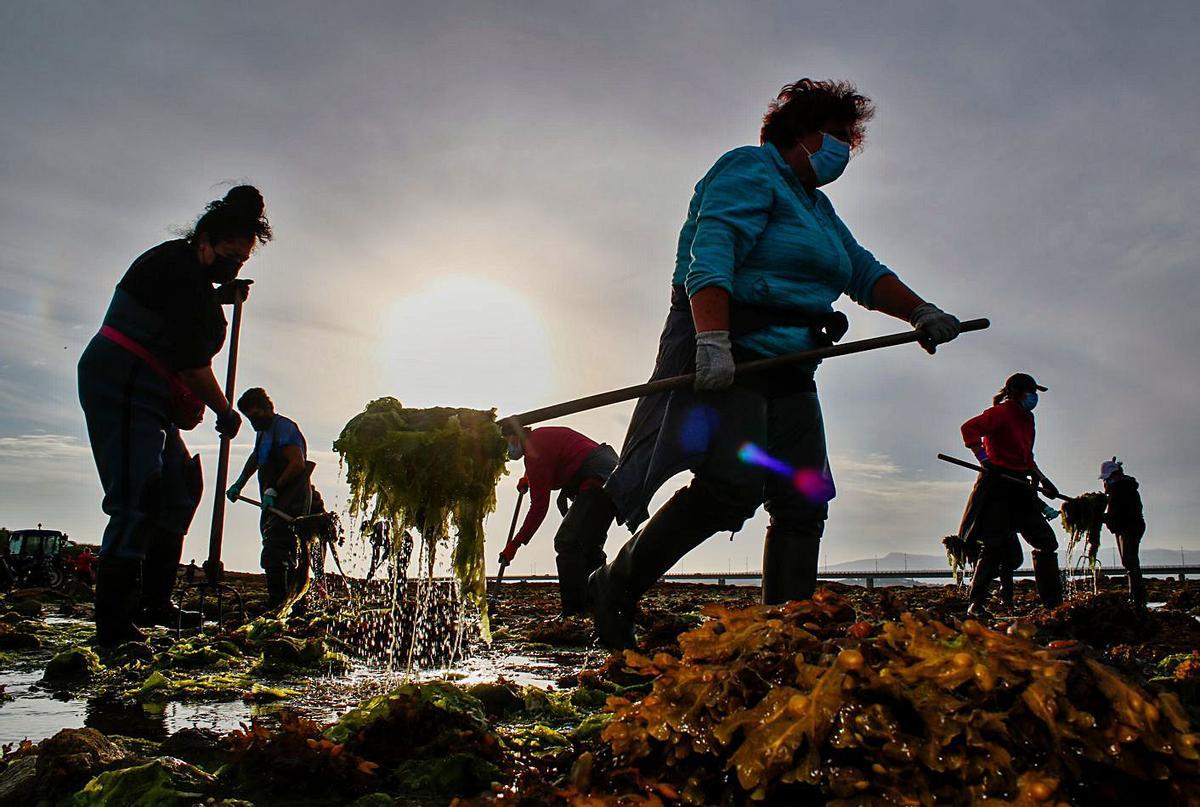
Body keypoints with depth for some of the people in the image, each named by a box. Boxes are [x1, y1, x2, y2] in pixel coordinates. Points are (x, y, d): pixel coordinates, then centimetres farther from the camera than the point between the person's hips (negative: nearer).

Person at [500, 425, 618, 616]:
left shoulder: (534, 451, -12)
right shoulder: (540, 435, 18)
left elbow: (539, 506, -13)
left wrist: (515, 544, -8)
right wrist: (528, 478, 31)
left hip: (598, 481, -11)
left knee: (566, 543, -12)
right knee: (588, 546, 15)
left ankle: (575, 612, -16)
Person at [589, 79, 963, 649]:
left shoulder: (817, 205, 28)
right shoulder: (751, 170, -2)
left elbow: (863, 272, 27)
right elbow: (710, 255, -17)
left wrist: (920, 313, 10)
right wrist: (712, 341, -31)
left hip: (787, 369, 10)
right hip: (724, 356, -10)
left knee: (803, 502, 0)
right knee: (733, 481, -26)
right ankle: (618, 587, -11)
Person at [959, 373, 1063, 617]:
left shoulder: (1026, 419, 20)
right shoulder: (1001, 413, -8)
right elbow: (970, 428, -24)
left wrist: (1042, 479, 20)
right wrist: (985, 460, -27)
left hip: (1019, 487, 9)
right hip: (996, 487, -9)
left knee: (1047, 541, 6)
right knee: (995, 546, -11)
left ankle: (1053, 602, 13)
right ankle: (976, 604, -3)